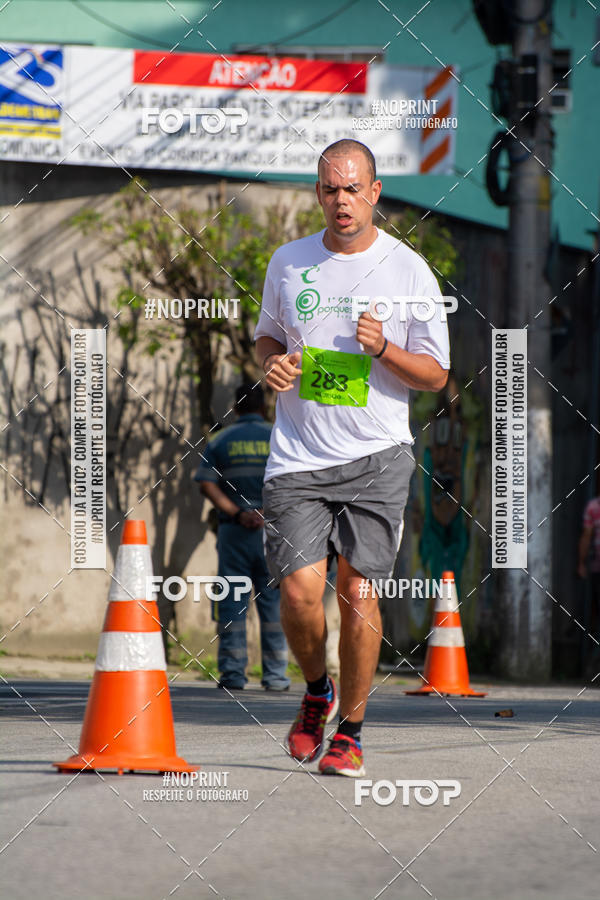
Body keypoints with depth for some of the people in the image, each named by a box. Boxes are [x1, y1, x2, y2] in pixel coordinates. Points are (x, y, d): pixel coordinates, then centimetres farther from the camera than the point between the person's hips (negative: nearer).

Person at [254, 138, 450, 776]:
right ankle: (317, 692, 19)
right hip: (298, 455, 2)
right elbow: (267, 335, 23)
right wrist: (272, 362, -1)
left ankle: (350, 729, 11)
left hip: (376, 457, -1)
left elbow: (435, 375, 2)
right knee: (299, 590, -10)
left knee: (358, 591, -5)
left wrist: (381, 348, -16)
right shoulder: (288, 263, 7)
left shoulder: (410, 271, -1)